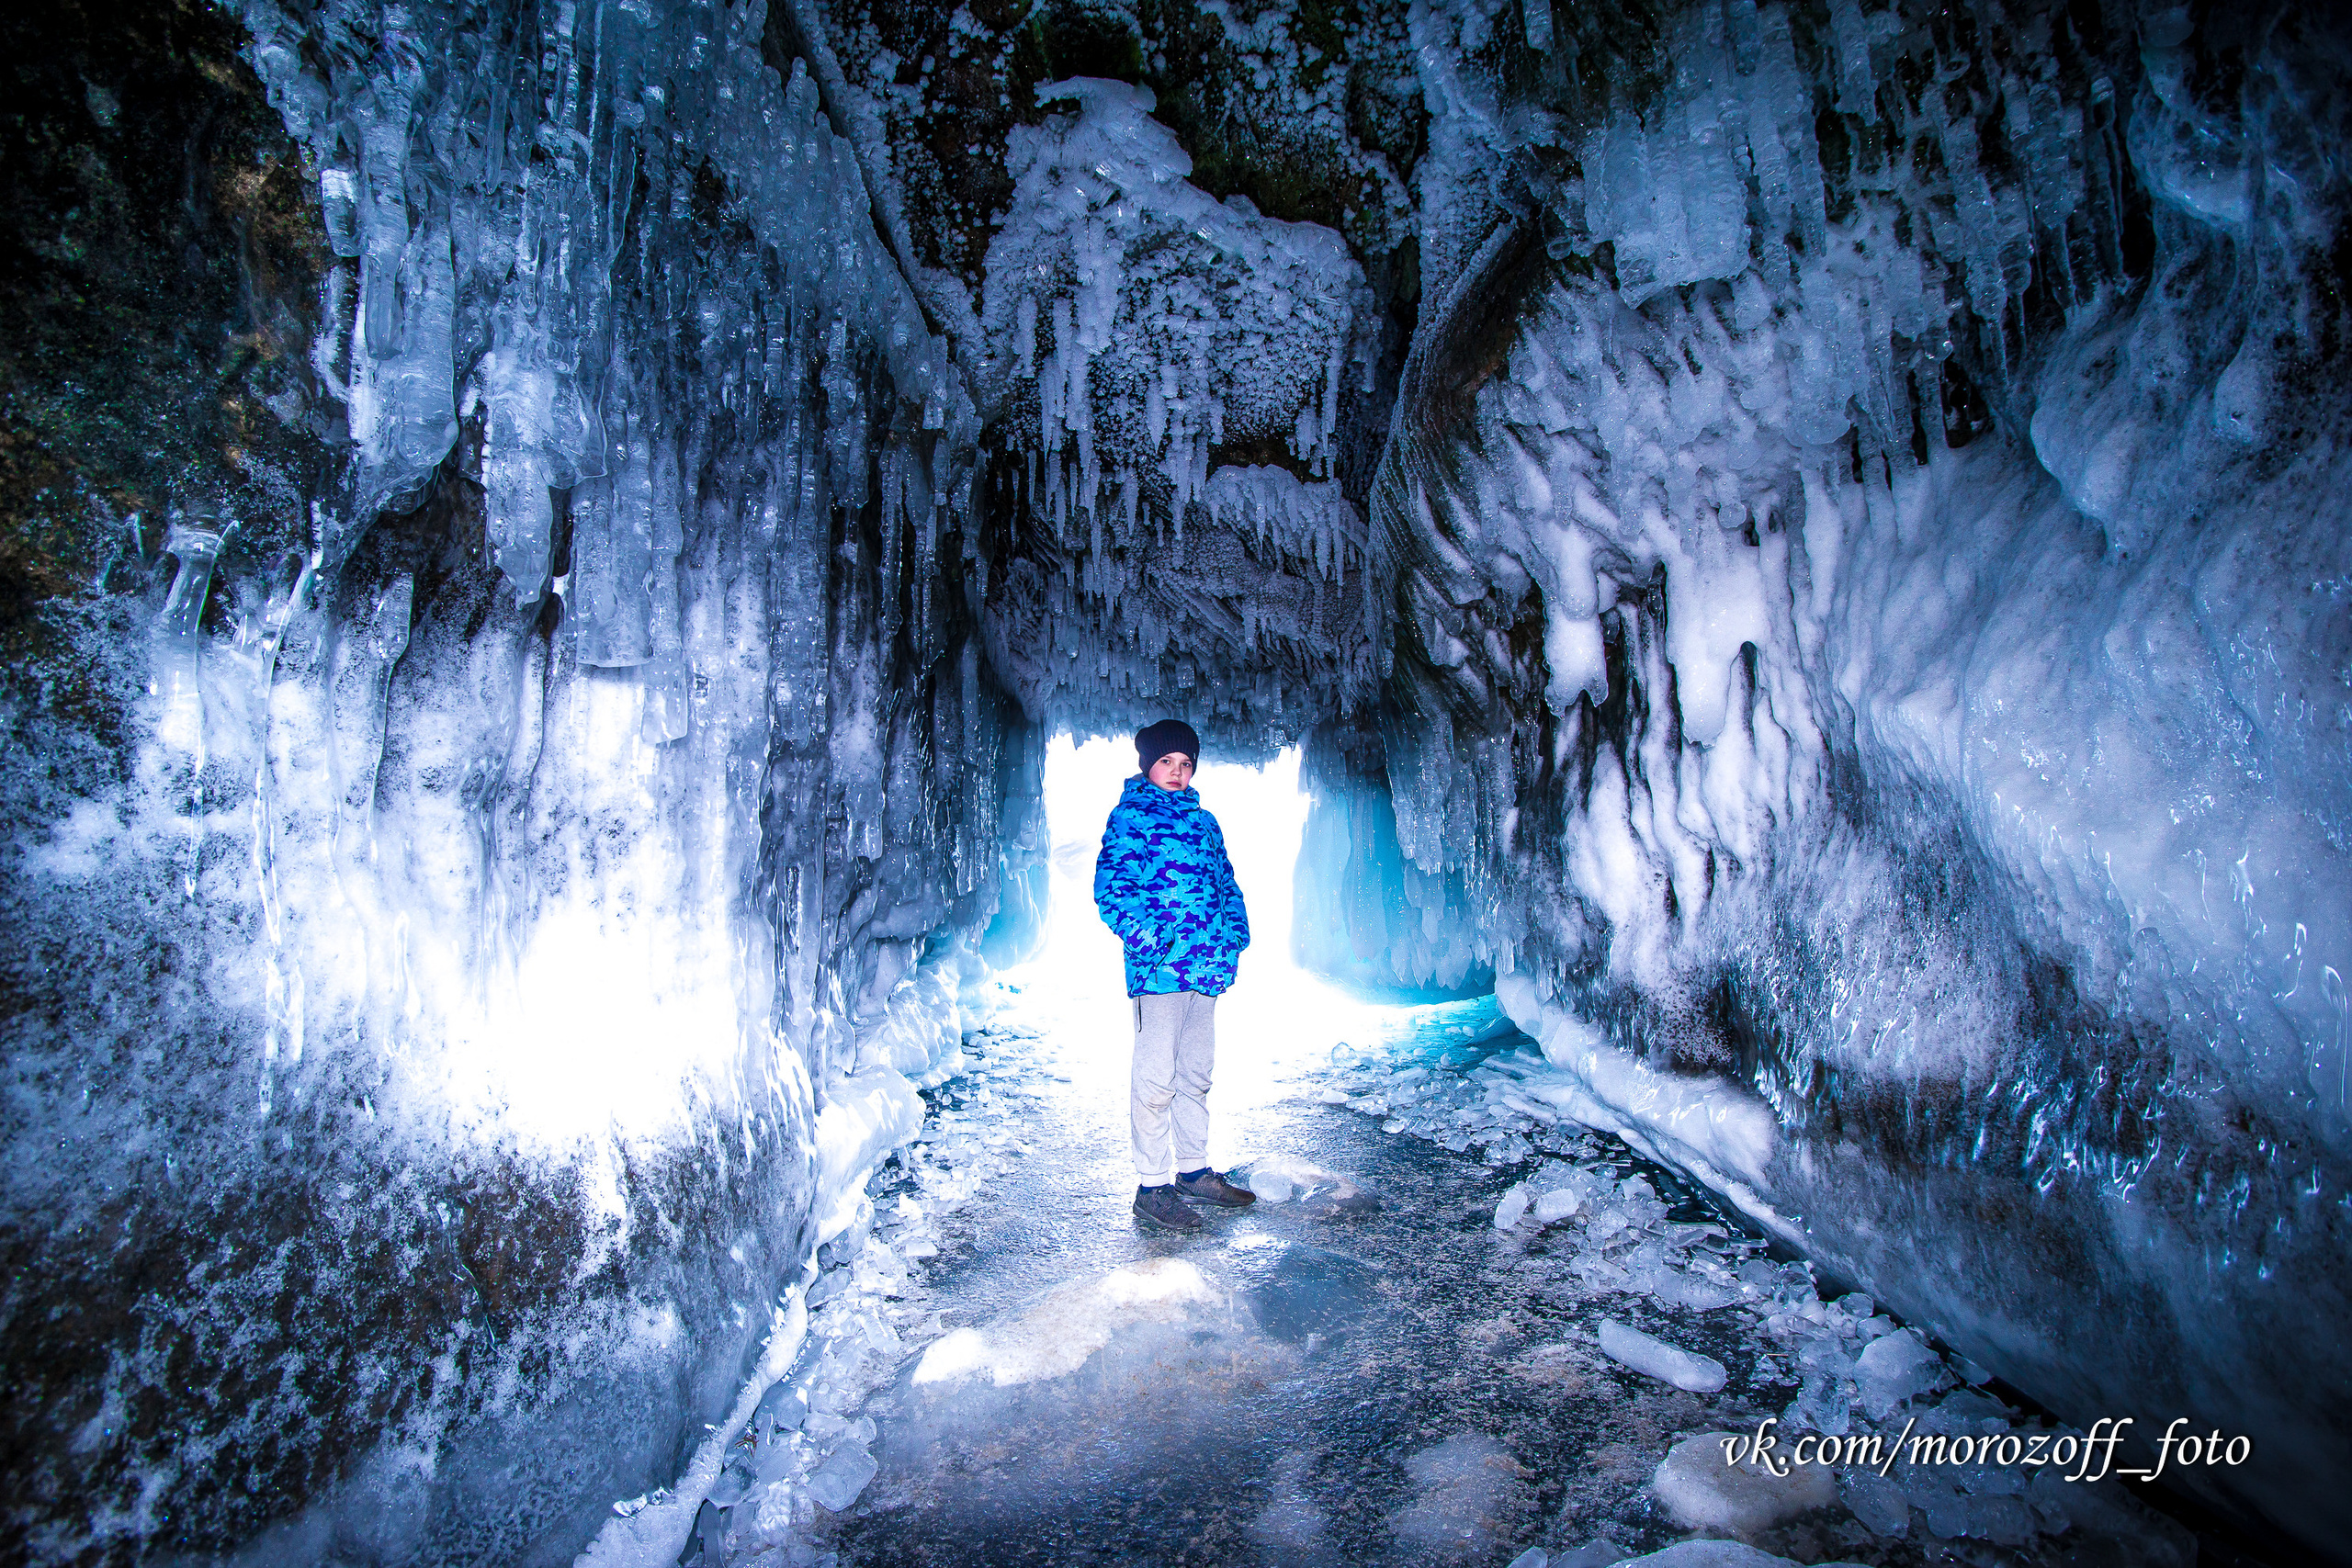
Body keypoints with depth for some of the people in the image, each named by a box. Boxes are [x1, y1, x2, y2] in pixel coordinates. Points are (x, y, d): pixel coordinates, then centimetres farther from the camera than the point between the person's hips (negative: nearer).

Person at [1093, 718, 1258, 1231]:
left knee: (1196, 1073, 16)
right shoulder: (1129, 816, -2)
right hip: (1158, 966, -7)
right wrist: (1145, 935, -22)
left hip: (1206, 967, 7)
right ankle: (1153, 1185, 9)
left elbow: (1226, 882, 23)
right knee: (1156, 1078, -2)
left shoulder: (1203, 821, 18)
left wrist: (1235, 933, 8)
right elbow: (1109, 885, -10)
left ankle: (1193, 1170, 30)